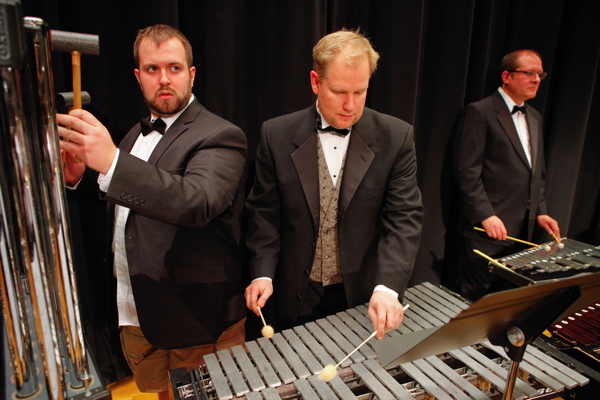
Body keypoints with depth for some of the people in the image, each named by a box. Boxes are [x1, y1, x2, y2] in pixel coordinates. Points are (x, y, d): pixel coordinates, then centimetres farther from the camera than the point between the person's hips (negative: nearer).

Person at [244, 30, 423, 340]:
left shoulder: (396, 137, -9)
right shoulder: (276, 135, -7)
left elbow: (404, 218, -13)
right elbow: (264, 211, -2)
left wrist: (387, 287, -26)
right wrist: (262, 274, -12)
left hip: (364, 296, 0)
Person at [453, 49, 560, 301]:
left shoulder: (534, 118, 18)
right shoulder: (479, 112, -8)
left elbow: (537, 174, 22)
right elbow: (467, 171, -15)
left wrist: (540, 212, 11)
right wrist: (485, 215, -20)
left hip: (522, 231, 8)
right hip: (487, 229, -7)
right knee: (478, 296, 1)